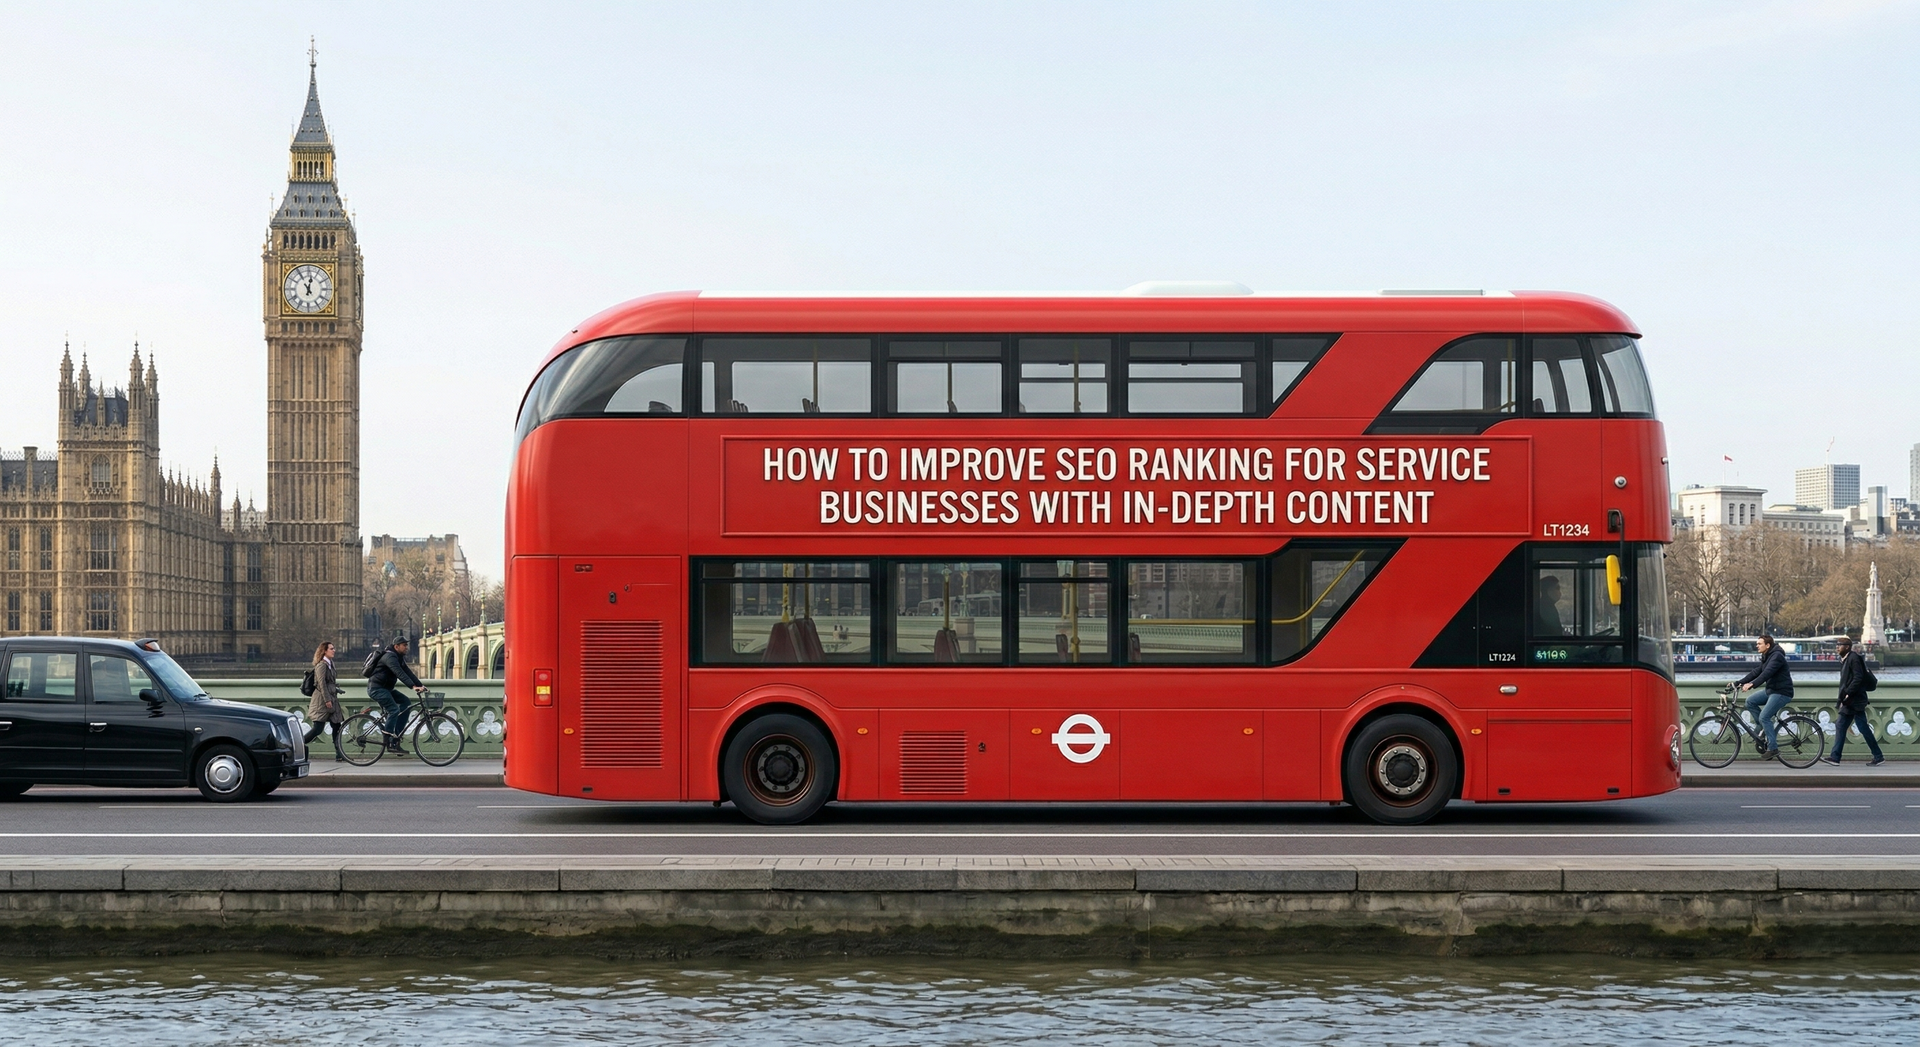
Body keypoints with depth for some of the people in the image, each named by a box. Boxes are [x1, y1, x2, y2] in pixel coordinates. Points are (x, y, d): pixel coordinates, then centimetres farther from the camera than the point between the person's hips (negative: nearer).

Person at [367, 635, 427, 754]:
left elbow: (408, 672, 10)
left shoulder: (399, 658, 14)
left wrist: (421, 685, -1)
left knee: (405, 702, 2)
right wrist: (413, 686, -40)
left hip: (386, 688, 10)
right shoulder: (390, 656, -19)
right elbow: (399, 673, -32)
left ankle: (397, 732, 1)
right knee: (394, 709, -19)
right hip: (376, 688, -10)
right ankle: (391, 742, -17)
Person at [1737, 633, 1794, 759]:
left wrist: (1752, 684, -42)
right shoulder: (1766, 657, 14)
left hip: (1782, 692, -10)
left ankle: (1773, 748, -11)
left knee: (1764, 717, -16)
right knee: (1750, 701, 1)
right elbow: (1756, 672, 13)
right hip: (1770, 690, 10)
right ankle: (1766, 728, 7)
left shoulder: (1777, 656, -18)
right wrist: (1739, 682, 4)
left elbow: (1767, 673, -31)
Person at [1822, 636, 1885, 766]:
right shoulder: (1845, 659, 17)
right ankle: (1835, 757, 5)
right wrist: (1842, 699, 16)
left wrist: (1848, 693, -22)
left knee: (1863, 728, -6)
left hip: (1855, 701, -10)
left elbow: (1858, 678, -21)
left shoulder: (1854, 658, -12)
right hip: (1849, 702, 10)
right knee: (1840, 728, 6)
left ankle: (1878, 757, 0)